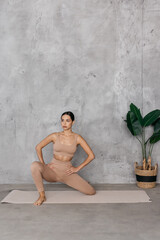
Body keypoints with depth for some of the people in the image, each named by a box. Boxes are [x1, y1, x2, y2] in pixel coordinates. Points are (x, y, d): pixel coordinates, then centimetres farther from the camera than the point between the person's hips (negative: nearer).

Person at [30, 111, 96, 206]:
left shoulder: (77, 138, -3)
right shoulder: (55, 136, -1)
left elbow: (91, 155, -3)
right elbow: (38, 147, 8)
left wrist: (78, 168, -4)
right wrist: (43, 164, 0)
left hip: (67, 172, 0)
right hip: (52, 170, 0)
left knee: (92, 192, -12)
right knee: (34, 165, -33)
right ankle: (42, 195, -15)